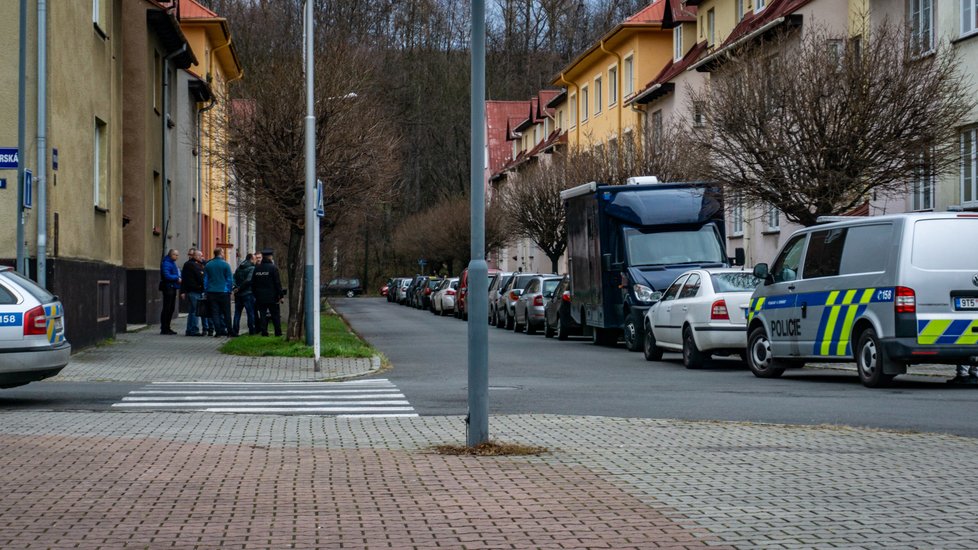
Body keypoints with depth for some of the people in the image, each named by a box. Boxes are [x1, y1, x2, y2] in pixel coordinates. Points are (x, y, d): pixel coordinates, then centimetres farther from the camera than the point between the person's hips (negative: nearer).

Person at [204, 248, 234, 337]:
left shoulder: (208, 265, 5)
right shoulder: (225, 265, -5)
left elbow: (205, 279, 9)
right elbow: (229, 279, -3)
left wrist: (206, 290, 13)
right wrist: (229, 290, 4)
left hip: (211, 292, 2)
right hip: (223, 292, -2)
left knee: (215, 313, 3)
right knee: (226, 313, 5)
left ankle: (218, 331, -5)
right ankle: (228, 331, 7)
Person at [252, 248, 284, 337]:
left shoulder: (257, 268, 6)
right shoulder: (273, 268, -9)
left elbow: (253, 283, 11)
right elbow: (278, 283, -10)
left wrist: (255, 294, 18)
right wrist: (280, 295, -4)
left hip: (260, 297, 4)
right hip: (272, 296, -4)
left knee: (262, 315, 6)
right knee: (275, 316, 4)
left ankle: (264, 332, 3)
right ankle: (278, 332, 5)